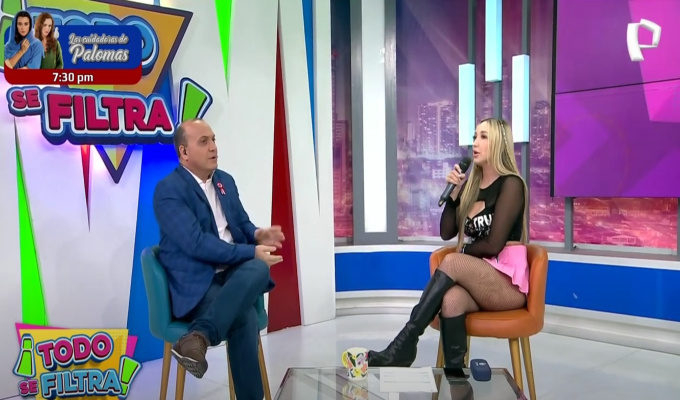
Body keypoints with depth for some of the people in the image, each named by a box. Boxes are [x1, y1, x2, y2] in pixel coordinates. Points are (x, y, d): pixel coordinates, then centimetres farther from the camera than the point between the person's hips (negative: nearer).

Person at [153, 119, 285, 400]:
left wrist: (257, 234, -5)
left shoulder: (225, 181, 14)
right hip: (196, 282, -5)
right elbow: (196, 243, -19)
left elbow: (241, 223, 20)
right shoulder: (168, 190, -9)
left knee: (259, 268, -32)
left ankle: (198, 337, -35)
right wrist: (251, 252, -20)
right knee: (245, 318, -32)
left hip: (234, 272, 6)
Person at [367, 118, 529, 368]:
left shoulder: (510, 184, -8)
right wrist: (454, 192, 1)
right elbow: (446, 233, 10)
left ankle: (402, 349, -31)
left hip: (508, 282, -5)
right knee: (451, 299, -32)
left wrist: (462, 251, 4)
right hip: (477, 278, 5)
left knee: (451, 262, -32)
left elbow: (493, 245, -14)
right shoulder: (471, 184, 13)